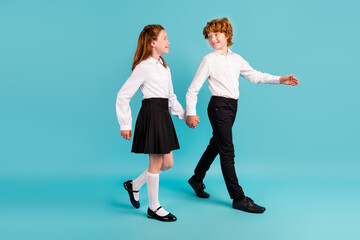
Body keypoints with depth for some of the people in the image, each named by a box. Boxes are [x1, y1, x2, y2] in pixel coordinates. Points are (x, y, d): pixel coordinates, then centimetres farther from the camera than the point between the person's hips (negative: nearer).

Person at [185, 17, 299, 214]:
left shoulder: (236, 59, 11)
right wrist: (191, 113, -14)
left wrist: (280, 79, 13)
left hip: (232, 106, 7)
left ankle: (197, 179, 38)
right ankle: (239, 198, 1)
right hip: (219, 106, -7)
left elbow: (254, 75, 20)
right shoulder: (209, 60, -5)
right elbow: (193, 89, -5)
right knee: (227, 151, -6)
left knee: (216, 145, 18)